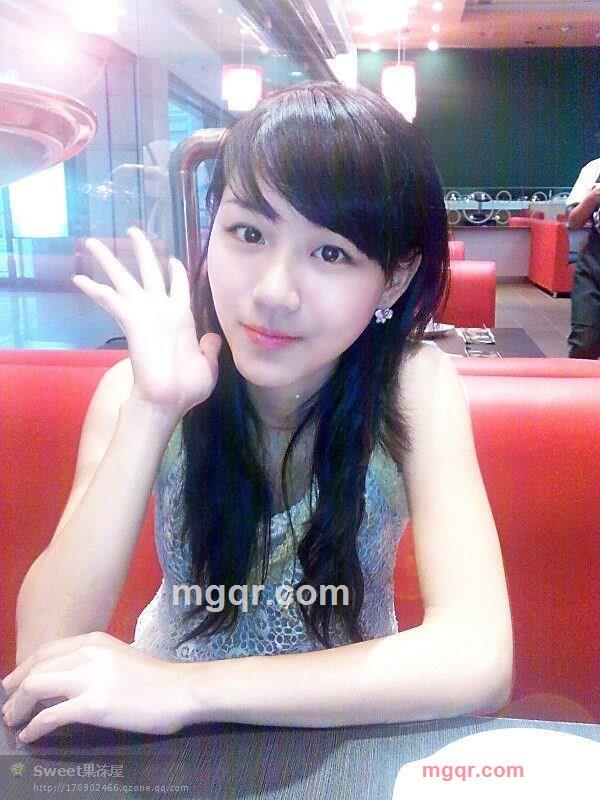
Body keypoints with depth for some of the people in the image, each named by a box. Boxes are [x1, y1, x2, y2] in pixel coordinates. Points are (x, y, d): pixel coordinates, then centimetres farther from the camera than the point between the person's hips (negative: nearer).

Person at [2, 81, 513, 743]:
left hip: (346, 726, 0)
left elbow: (479, 660, -26)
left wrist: (189, 688, -30)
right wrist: (152, 410, -29)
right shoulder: (138, 390, -14)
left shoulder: (415, 385, -17)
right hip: (173, 748, 1)